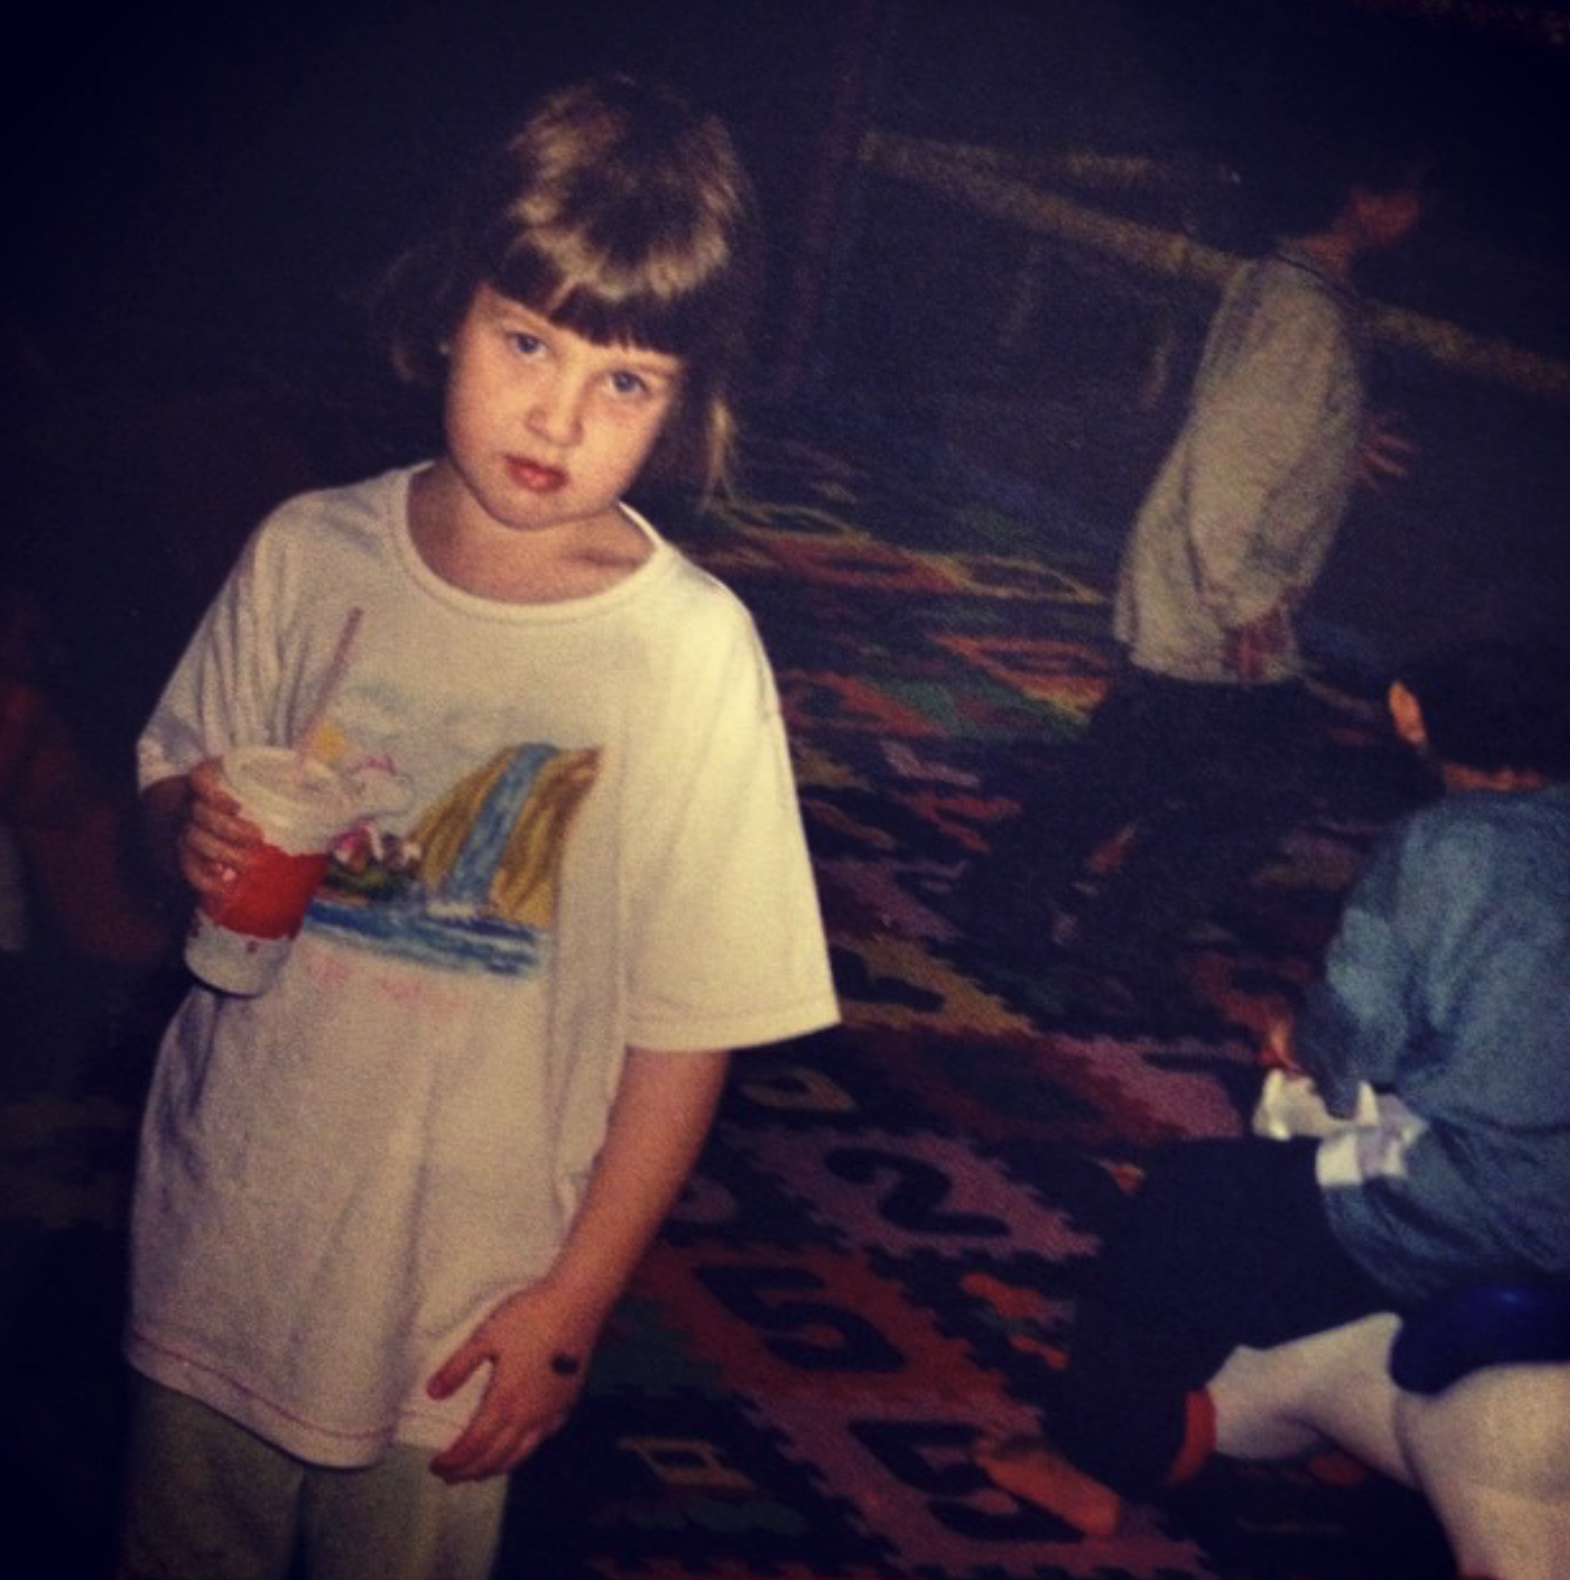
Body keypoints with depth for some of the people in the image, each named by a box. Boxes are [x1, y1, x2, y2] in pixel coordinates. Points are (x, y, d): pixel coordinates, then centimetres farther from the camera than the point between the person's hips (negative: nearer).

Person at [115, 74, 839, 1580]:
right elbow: (175, 777, 9)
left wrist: (574, 1302, -8)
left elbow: (688, 1025, -12)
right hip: (218, 1214, 3)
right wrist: (196, 826, -14)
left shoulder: (694, 652, -18)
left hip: (455, 1272, -3)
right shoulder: (306, 552, -8)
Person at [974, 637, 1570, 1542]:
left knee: (1192, 1193, 13)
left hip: (1465, 1211, -7)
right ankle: (1181, 1415, 38)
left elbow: (1353, 1042, -13)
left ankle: (1095, 1463, 23)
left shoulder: (1440, 844, -9)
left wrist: (1303, 1047, 10)